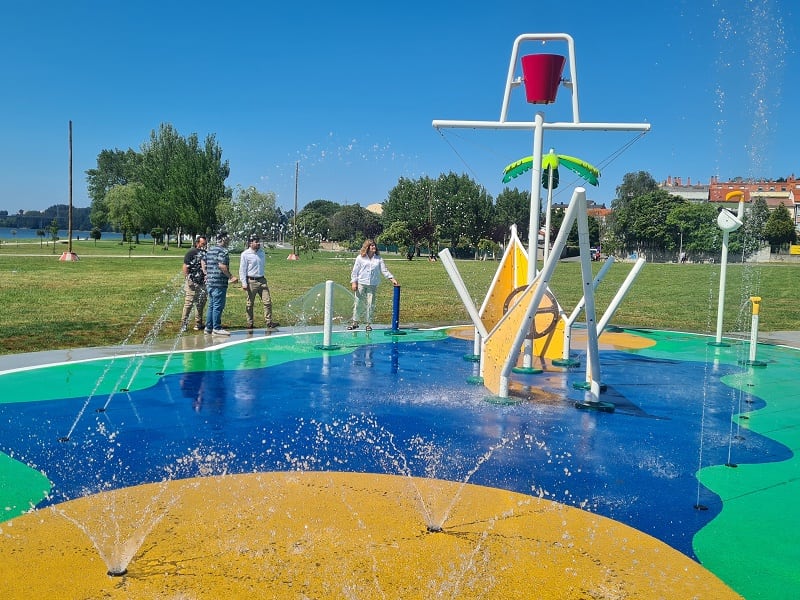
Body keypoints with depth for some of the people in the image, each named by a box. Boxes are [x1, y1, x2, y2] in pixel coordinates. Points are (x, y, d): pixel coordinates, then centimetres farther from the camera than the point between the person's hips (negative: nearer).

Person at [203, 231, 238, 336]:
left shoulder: (210, 251, 17)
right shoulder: (223, 251, -11)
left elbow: (204, 265, 21)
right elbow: (222, 266, -22)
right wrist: (231, 277, -17)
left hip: (209, 282, 9)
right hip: (219, 283, -9)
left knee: (211, 305, 14)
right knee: (218, 306, -4)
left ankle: (208, 327, 18)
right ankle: (217, 328, -1)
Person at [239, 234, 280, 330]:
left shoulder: (261, 252, 10)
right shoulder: (245, 254, -6)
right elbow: (242, 270, -7)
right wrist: (244, 283, -13)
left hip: (262, 280, 5)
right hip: (251, 281, -5)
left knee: (267, 301, -3)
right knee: (250, 304, 4)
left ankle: (269, 322, 0)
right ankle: (250, 324, 14)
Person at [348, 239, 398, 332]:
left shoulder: (378, 258, 6)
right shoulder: (360, 257, 2)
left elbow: (384, 270, 4)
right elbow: (355, 271, 3)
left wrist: (392, 279, -7)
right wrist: (353, 282, -4)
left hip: (373, 285, 1)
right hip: (361, 284, -1)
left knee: (371, 304, 2)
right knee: (358, 303, 2)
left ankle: (369, 323, 12)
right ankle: (355, 322, 15)